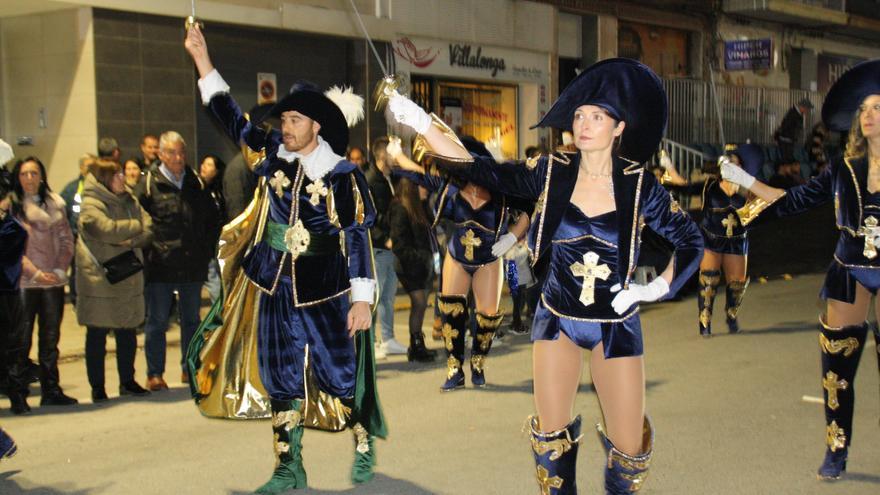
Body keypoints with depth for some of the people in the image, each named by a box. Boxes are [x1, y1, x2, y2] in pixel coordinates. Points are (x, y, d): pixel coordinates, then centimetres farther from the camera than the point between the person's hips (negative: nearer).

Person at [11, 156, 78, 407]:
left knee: (50, 338, 9)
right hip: (23, 282, -4)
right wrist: (34, 272, -12)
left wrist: (60, 269, -2)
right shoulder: (12, 206, -1)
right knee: (21, 339, -3)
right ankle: (18, 392, 5)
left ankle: (51, 389, 16)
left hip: (54, 281, 4)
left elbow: (66, 240, 11)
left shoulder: (54, 204, 11)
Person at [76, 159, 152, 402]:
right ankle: (97, 388, 10)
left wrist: (131, 241, -16)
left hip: (128, 279, 6)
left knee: (127, 332, 12)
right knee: (97, 335, 2)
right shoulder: (91, 205, -9)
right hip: (100, 279, -6)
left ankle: (127, 381, 24)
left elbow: (148, 227, 3)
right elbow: (108, 229, -25)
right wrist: (135, 226, -9)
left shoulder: (129, 201, 13)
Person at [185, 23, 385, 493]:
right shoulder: (274, 153, 0)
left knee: (341, 374, 6)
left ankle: (364, 446, 30)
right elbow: (232, 118, 8)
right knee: (282, 379, 9)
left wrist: (361, 300, -16)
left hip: (325, 293, -5)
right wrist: (201, 59, 5)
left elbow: (358, 238, -13)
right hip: (277, 288, 5)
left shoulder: (342, 175, -13)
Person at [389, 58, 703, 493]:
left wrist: (659, 287, -12)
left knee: (628, 448, 0)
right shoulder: (552, 173, -7)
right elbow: (481, 170, -10)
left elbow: (690, 239, 1)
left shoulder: (639, 186, -11)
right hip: (557, 318, 2)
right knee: (551, 435, 7)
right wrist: (422, 124, -17)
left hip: (616, 325, -1)